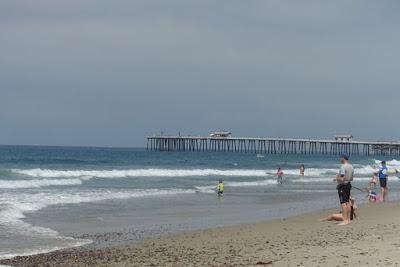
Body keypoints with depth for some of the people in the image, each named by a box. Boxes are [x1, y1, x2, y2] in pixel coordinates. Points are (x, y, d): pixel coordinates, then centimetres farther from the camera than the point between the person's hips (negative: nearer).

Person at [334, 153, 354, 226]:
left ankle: (345, 220, -13)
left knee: (343, 203, -9)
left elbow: (342, 178, -21)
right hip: (349, 185, 9)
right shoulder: (351, 167, 11)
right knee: (347, 202, 13)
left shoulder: (343, 167, -17)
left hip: (343, 185, -9)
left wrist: (336, 178, -4)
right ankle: (348, 219, 17)